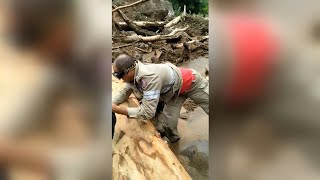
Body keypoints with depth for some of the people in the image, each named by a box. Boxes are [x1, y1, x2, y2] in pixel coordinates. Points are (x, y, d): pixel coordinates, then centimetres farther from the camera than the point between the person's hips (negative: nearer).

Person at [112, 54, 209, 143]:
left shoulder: (150, 77, -45)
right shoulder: (133, 73, -18)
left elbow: (147, 112, -42)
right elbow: (125, 92, -1)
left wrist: (117, 109, -39)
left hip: (191, 82, -7)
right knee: (167, 120, 1)